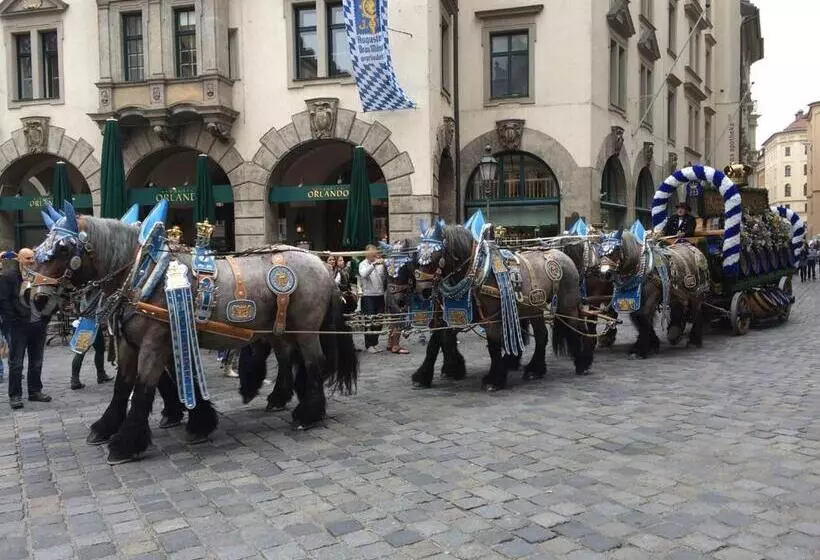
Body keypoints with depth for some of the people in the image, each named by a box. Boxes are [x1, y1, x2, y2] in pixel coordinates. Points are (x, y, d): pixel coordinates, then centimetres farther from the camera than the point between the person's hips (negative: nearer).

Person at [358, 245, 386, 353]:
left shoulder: (380, 264, 11)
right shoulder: (363, 264, 0)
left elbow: (385, 278, 5)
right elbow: (364, 274, -21)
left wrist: (384, 266, -9)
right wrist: (374, 264, -28)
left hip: (380, 295, 4)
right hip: (368, 296, -4)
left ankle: (375, 343, 21)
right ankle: (368, 345, 5)